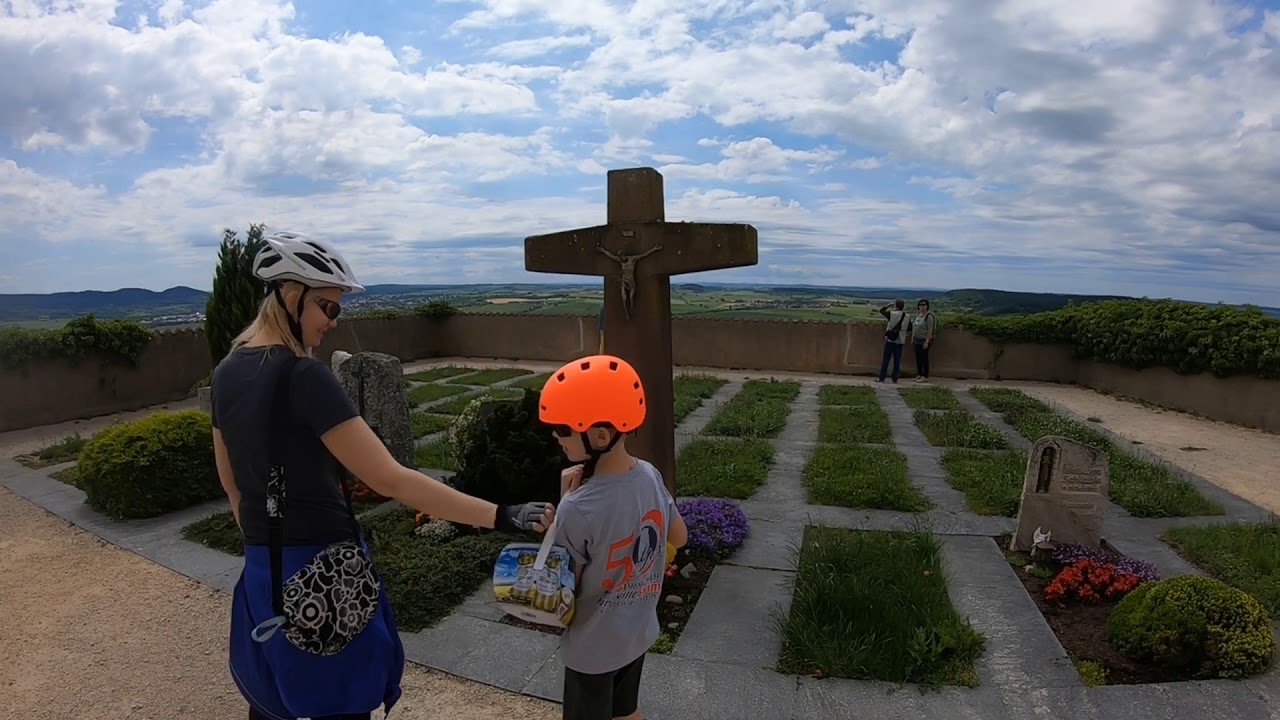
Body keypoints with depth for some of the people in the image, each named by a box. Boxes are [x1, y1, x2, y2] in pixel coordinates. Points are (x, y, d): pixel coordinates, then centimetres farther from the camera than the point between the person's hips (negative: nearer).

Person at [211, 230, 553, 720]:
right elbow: (390, 480, -28)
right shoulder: (302, 376, -23)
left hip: (262, 573, 8)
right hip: (320, 575, -8)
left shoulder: (227, 373, 3)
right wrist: (500, 516, -29)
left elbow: (231, 482, 14)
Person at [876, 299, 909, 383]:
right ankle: (895, 378, 10)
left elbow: (881, 310, 4)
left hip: (890, 340, -3)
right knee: (897, 360, 8)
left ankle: (881, 378, 2)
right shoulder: (907, 316, 0)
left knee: (886, 359, 1)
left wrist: (889, 304, 13)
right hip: (900, 341, 3)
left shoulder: (891, 314, -11)